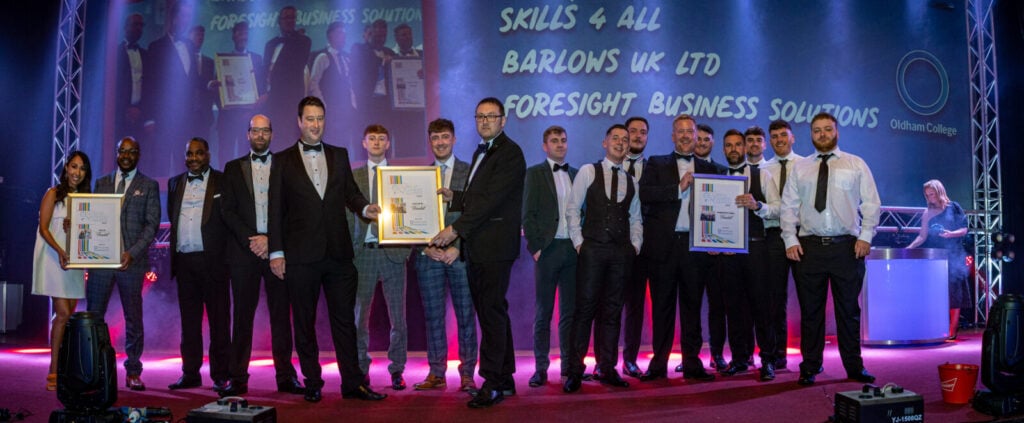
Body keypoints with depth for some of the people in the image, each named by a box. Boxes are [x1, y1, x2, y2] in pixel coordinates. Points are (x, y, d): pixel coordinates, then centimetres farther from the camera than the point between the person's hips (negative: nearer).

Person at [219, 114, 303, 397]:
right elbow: (228, 210, 5)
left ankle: (285, 376, 7)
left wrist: (271, 240, -9)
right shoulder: (233, 168, 13)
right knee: (242, 316, 2)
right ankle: (238, 378, 6)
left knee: (281, 314, 2)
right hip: (243, 250, 1)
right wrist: (251, 239, -8)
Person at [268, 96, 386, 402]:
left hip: (338, 252, 2)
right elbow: (276, 210, 3)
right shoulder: (283, 161, 6)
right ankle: (312, 383, 17)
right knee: (304, 322, 7)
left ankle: (353, 383, 10)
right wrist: (276, 252, -3)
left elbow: (350, 193, 10)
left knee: (344, 319, 5)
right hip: (300, 255, -2)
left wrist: (365, 207, -13)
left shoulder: (339, 155, 13)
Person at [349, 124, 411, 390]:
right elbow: (347, 216, 9)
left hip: (392, 251, -1)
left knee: (398, 316, 2)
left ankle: (397, 371, 13)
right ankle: (361, 371, 14)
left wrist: (407, 247, -9)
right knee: (359, 316, 4)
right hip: (362, 252, 1)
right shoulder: (353, 177, 12)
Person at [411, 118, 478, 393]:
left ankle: (467, 375, 7)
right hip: (428, 255, 2)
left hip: (461, 254, -2)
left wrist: (457, 247, -11)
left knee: (466, 316, 0)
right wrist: (425, 247, -5)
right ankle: (436, 374, 13)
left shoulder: (471, 173, 4)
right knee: (433, 317, 5)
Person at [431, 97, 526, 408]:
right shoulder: (481, 153, 20)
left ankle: (493, 384, 0)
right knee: (492, 313, 13)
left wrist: (456, 229, -20)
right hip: (477, 248, 9)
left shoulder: (509, 153, -9)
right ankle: (505, 379, 22)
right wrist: (454, 197, 8)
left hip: (495, 247, -9)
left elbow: (491, 199, -19)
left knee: (492, 313, -6)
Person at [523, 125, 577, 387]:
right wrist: (535, 247, -10)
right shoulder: (535, 173, 2)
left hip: (573, 249, 4)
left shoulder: (576, 174, 14)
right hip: (548, 248, -4)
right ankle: (541, 368, 7)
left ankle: (569, 364, 16)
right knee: (543, 312, 1)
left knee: (570, 310, 8)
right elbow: (528, 214, -3)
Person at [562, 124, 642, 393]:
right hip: (592, 249, -4)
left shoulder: (631, 181, 16)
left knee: (612, 311, 6)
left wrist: (635, 245, 6)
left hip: (621, 252, 4)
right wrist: (578, 242, -5)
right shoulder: (588, 171, 5)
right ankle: (575, 371, 0)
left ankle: (607, 369, 12)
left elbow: (635, 218, 19)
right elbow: (573, 209, 1)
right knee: (585, 309, -5)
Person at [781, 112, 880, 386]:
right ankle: (810, 368, 15)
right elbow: (788, 207, 7)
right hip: (808, 247, 1)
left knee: (848, 310, 6)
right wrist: (790, 240, -3)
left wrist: (865, 237, -6)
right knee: (810, 311, 5)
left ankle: (854, 366, 18)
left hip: (847, 247, -1)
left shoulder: (856, 165, 9)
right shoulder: (800, 168, 12)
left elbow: (871, 204, 5)